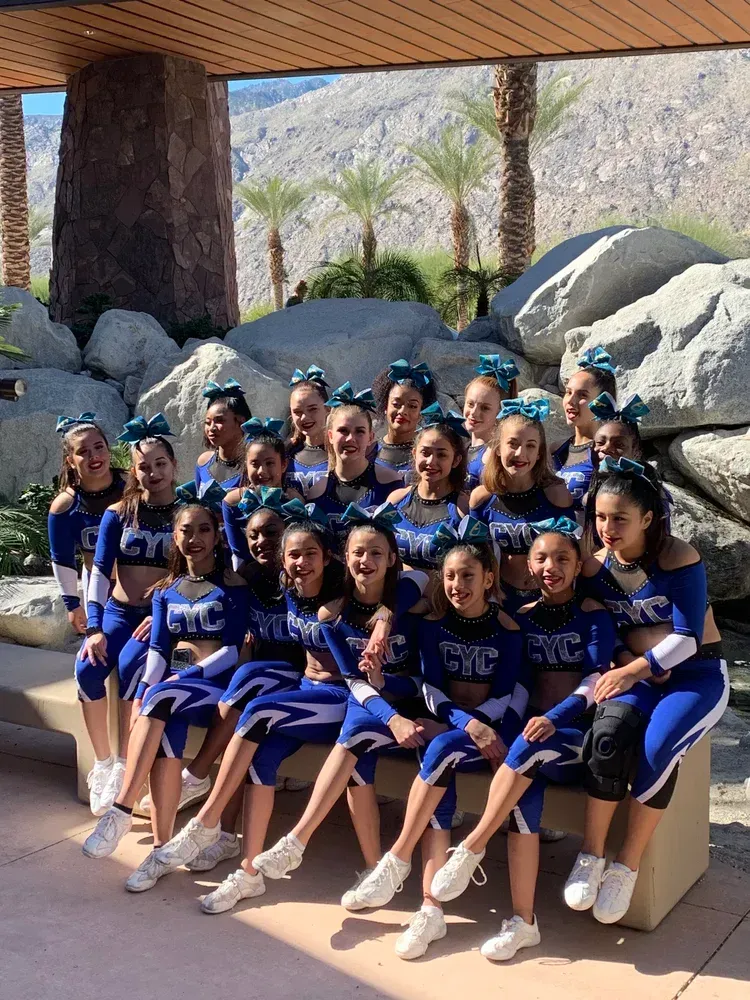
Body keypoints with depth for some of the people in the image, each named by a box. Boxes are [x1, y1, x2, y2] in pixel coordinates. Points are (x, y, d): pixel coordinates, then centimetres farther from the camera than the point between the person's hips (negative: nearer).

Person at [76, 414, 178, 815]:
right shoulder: (118, 514, 6)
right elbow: (100, 571, -3)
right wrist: (94, 628, -15)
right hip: (117, 610, 3)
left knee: (131, 664, -33)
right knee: (87, 668, -26)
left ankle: (124, 767, -21)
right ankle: (102, 763, -11)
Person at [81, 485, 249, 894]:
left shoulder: (232, 585, 4)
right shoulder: (166, 591, 18)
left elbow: (234, 649, -4)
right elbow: (157, 649, 9)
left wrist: (187, 675, -16)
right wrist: (142, 693, -10)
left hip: (218, 684, -3)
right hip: (171, 685, 3)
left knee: (161, 700, -34)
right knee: (166, 728, -32)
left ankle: (121, 811, -31)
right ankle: (161, 847, -33)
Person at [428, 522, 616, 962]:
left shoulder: (593, 615, -1)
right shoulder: (523, 617, 12)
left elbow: (596, 679, -11)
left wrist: (554, 718, -27)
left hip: (580, 733, -3)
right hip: (535, 726, 3)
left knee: (531, 748, -35)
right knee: (524, 791, -28)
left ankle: (471, 850, -22)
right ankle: (523, 921, -25)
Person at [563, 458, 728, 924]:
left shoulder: (677, 557, -17)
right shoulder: (595, 564, -2)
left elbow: (689, 637, -18)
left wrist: (637, 667, -28)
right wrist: (624, 661, -14)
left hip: (697, 672, -3)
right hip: (638, 672, 3)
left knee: (657, 749, -30)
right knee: (609, 733, -29)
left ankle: (627, 866, -14)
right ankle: (591, 854, -17)